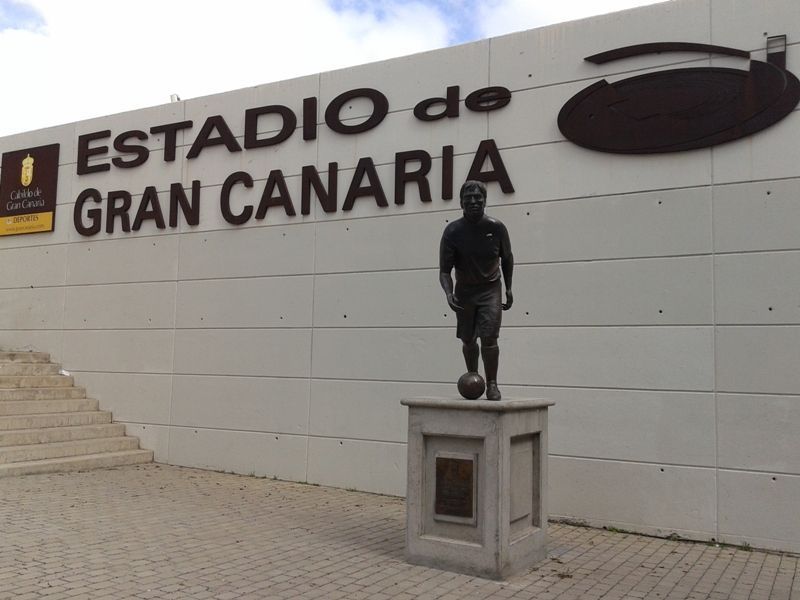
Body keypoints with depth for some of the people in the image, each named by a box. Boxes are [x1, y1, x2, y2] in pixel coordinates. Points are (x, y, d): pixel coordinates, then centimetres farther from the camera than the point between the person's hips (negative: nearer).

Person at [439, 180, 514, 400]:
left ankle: (492, 384, -2)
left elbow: (507, 259, 6)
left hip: (491, 289, -1)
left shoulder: (496, 227, -11)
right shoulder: (453, 231, -14)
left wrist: (508, 289, 5)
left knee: (489, 337, -15)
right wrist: (449, 293, -30)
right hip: (464, 290, 1)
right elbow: (444, 270, -13)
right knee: (468, 340, 10)